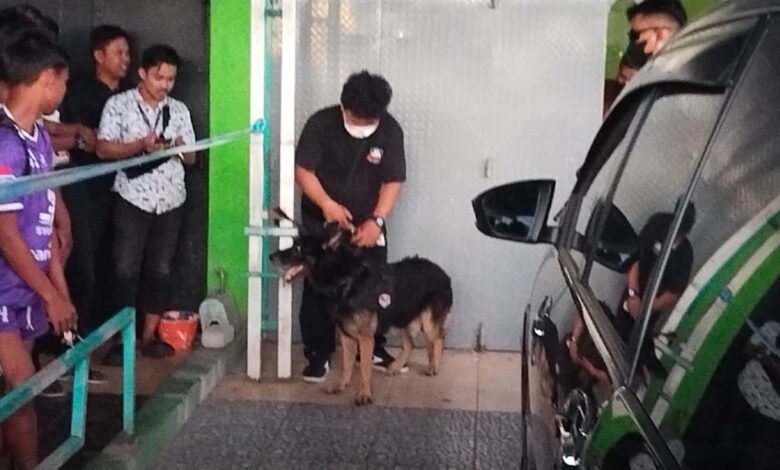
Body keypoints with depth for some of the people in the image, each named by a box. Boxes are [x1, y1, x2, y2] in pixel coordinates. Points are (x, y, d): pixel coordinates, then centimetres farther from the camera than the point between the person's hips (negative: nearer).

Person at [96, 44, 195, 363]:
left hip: (170, 201, 4)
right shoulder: (119, 104, -3)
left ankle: (150, 336, 18)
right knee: (126, 269, -3)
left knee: (160, 269, 8)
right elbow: (103, 149, -10)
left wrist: (181, 148, -13)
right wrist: (141, 145, -22)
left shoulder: (179, 110, 9)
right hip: (133, 199, -4)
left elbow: (191, 158, 9)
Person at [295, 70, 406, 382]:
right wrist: (327, 204, -29)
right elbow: (303, 170, -15)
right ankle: (317, 354, 7)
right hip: (322, 221, -2)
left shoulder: (391, 131, -13)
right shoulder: (320, 124, -18)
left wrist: (376, 220, -24)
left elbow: (393, 182, -11)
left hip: (368, 223, 2)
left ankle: (374, 348, 23)